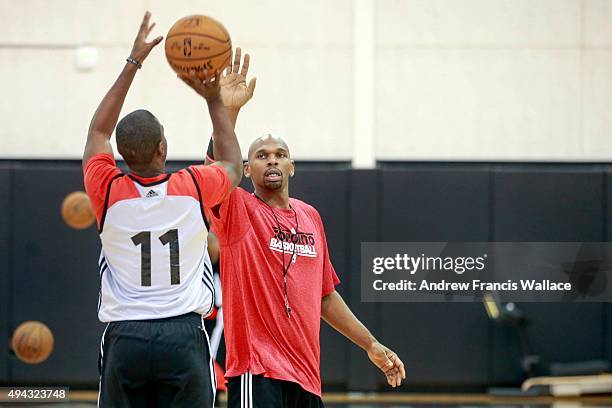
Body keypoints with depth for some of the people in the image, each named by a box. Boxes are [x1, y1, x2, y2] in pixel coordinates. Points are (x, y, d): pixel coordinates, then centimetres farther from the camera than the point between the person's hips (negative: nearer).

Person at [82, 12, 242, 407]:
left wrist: (132, 64, 22)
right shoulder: (194, 188, -3)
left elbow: (98, 132, 18)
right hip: (183, 335, -1)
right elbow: (234, 165, 22)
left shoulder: (108, 192, -2)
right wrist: (215, 100, 28)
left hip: (124, 338, 1)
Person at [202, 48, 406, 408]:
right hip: (258, 371, -7)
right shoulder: (239, 211, -3)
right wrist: (227, 111, -40)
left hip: (306, 373, 7)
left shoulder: (310, 217, 15)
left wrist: (370, 344, 22)